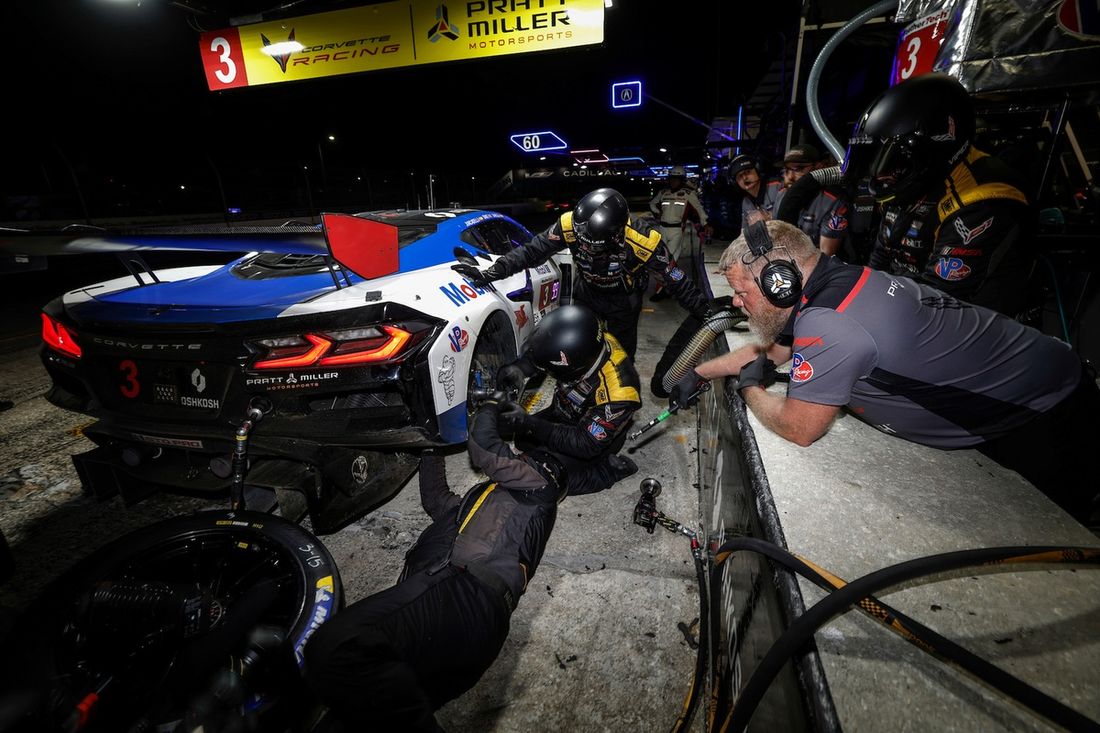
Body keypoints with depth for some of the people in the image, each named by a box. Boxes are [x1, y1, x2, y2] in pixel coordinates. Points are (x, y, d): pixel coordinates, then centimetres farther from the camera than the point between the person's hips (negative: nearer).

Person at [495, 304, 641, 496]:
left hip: (596, 438, -6)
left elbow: (587, 444, -29)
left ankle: (610, 468, 0)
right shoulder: (584, 342, -26)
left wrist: (530, 424, -36)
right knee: (523, 439, 8)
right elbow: (538, 350, -6)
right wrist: (519, 368, -28)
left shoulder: (615, 395, -42)